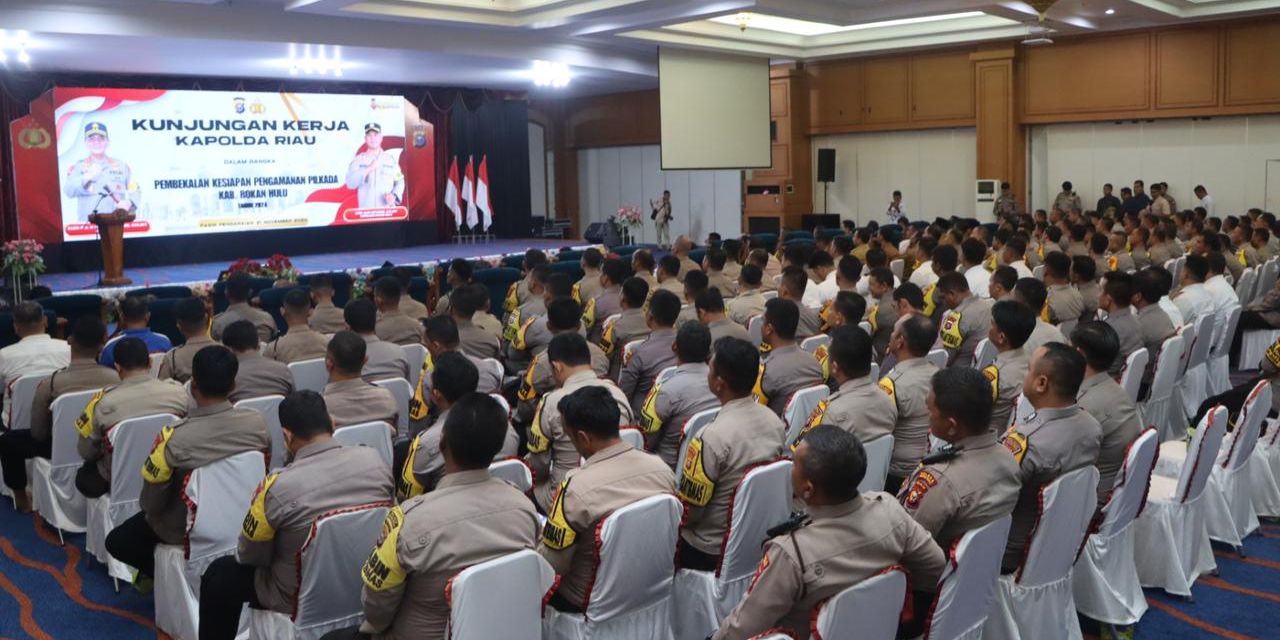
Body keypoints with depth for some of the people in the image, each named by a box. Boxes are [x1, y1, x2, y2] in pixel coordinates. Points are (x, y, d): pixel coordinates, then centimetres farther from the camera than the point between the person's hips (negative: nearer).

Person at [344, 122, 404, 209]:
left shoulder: (391, 159, 12)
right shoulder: (358, 160, 7)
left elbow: (400, 181, 13)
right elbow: (350, 183, -4)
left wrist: (394, 195, -6)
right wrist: (368, 169, -14)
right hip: (366, 211, -1)